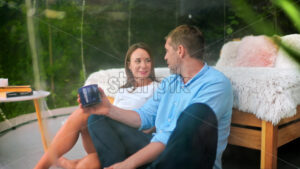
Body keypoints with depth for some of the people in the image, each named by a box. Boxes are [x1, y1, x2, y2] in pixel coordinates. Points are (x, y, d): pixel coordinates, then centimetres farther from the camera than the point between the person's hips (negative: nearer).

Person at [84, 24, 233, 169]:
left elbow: (182, 137, -21)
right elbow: (145, 117, 16)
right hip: (158, 150, 7)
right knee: (98, 118, 6)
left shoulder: (216, 84, -12)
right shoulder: (168, 82, 17)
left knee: (199, 111, -37)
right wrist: (109, 109, 1)